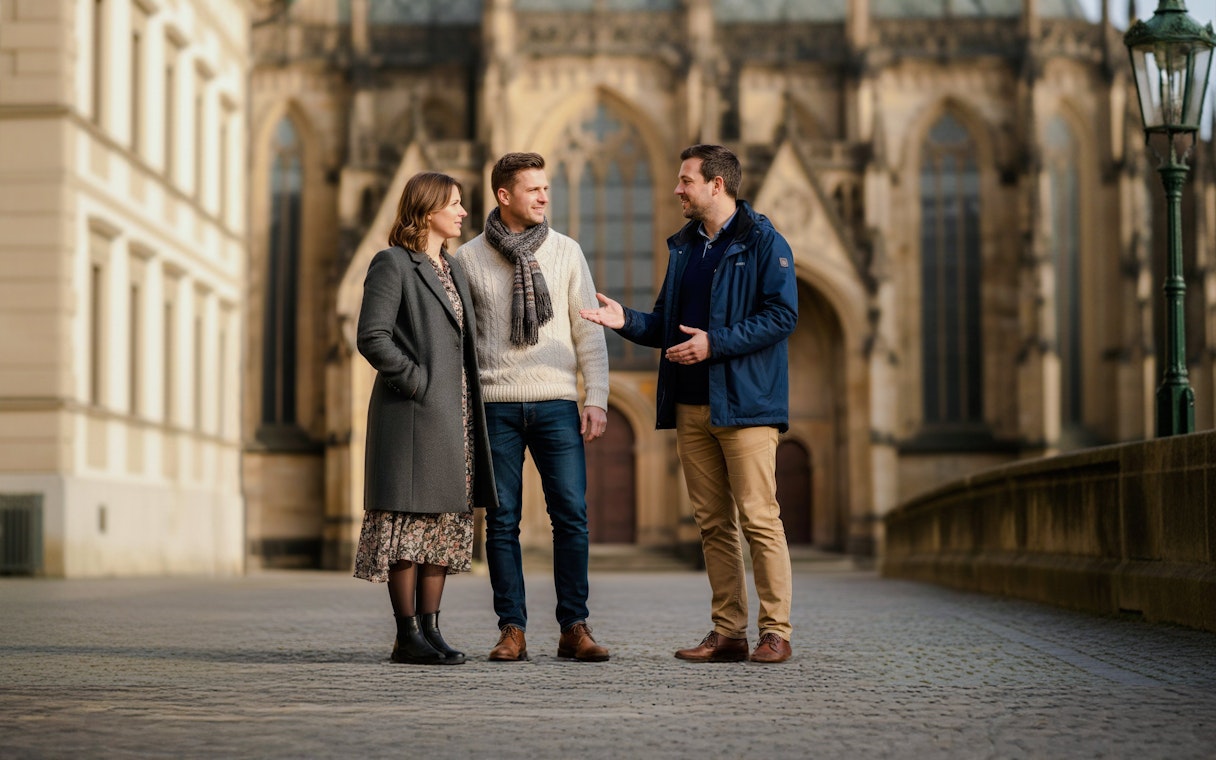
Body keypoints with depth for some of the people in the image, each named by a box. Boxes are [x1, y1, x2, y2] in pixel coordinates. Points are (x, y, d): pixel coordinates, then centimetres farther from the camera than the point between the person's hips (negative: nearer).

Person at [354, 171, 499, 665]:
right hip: (413, 417, -8)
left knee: (446, 523, 7)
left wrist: (470, 399, 13)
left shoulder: (452, 270, 20)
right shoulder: (392, 264, -5)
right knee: (411, 519, -6)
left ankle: (430, 628, 12)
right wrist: (416, 380, -16)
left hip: (454, 416, 8)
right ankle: (408, 636, -2)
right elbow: (372, 336, -14)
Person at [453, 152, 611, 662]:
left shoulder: (566, 252, 7)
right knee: (502, 521, 1)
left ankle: (574, 629, 3)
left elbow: (589, 332, 7)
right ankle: (512, 631, 8)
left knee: (572, 515, -4)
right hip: (496, 406, -1)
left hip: (557, 404, 1)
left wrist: (596, 399, -1)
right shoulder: (468, 258, 4)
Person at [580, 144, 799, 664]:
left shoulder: (763, 242, -4)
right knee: (713, 523, 7)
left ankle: (775, 631, -2)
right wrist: (627, 321, 3)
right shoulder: (683, 246, 19)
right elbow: (667, 325, 22)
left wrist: (715, 343, -17)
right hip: (690, 406, 7)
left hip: (745, 405, -7)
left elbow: (781, 315, -13)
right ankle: (728, 631, 11)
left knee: (758, 517, -8)